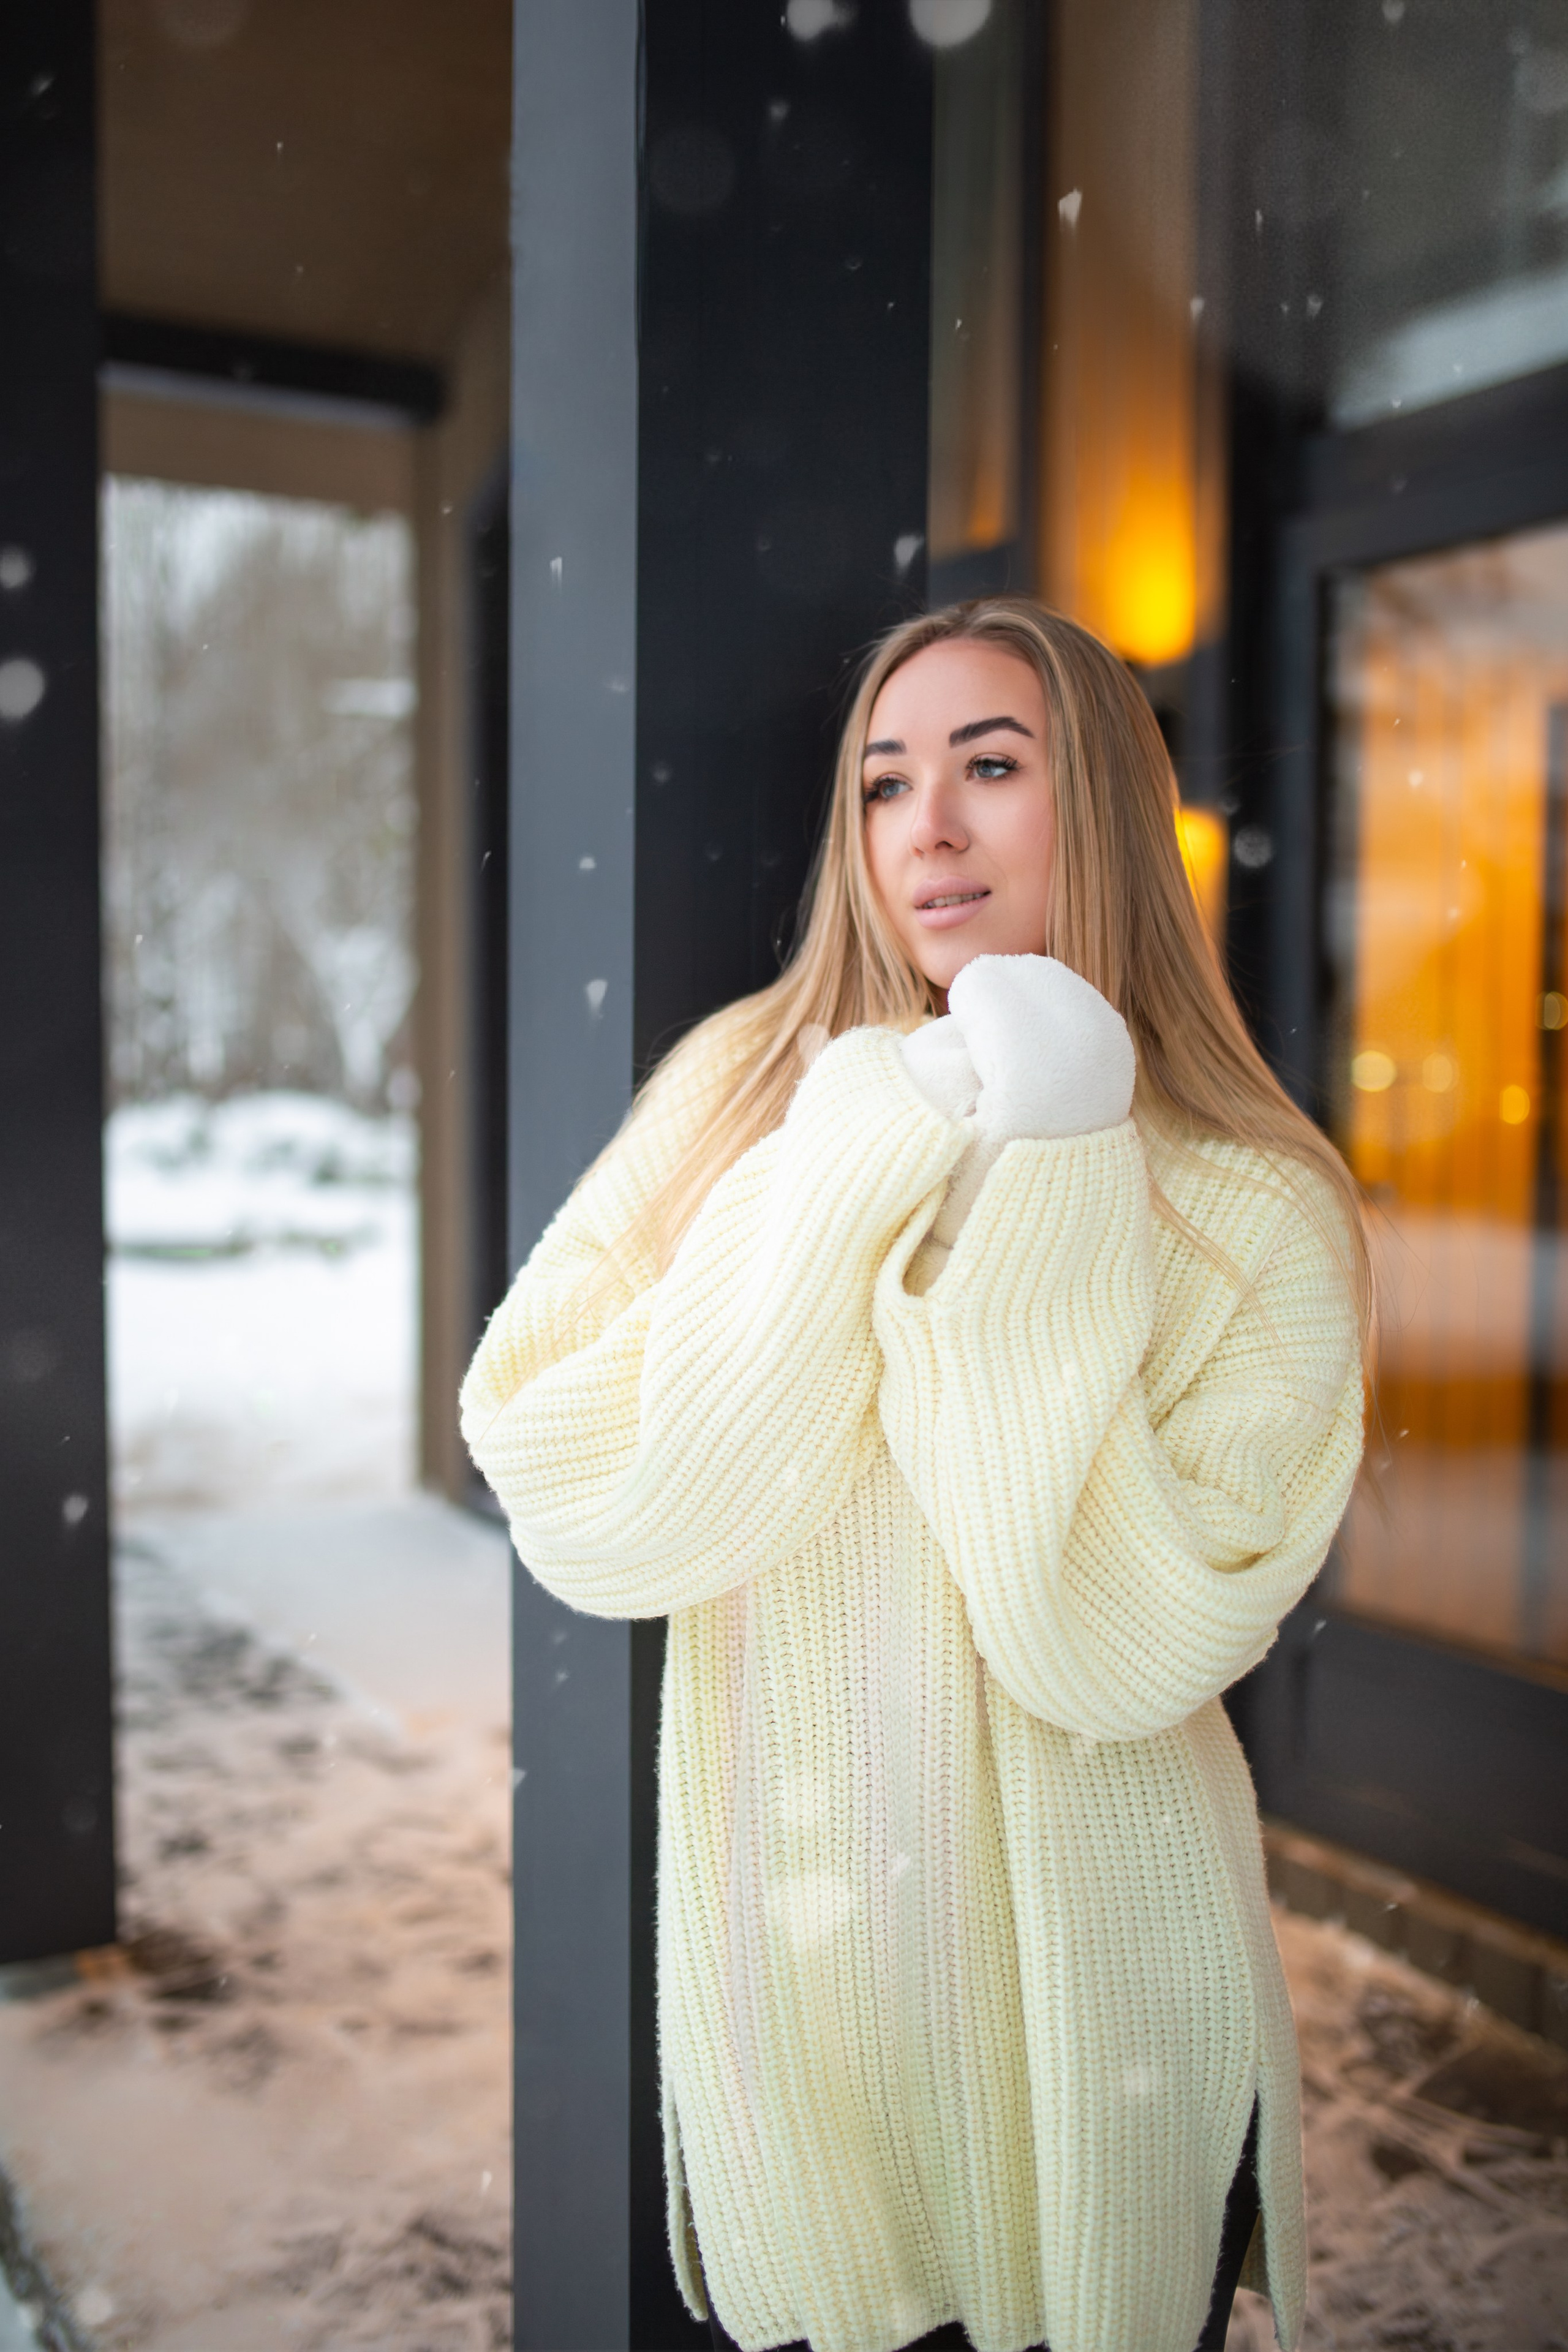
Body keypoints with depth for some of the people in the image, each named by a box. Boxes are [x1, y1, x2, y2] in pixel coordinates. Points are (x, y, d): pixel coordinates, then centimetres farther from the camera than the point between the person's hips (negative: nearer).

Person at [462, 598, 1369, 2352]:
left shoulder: (1254, 1210, -11)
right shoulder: (743, 1091, -7)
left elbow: (1123, 1656, -21)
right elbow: (565, 1505, -16)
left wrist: (1044, 1203, -23)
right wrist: (860, 1172, -22)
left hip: (1085, 1993, -1)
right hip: (773, 1961, 2)